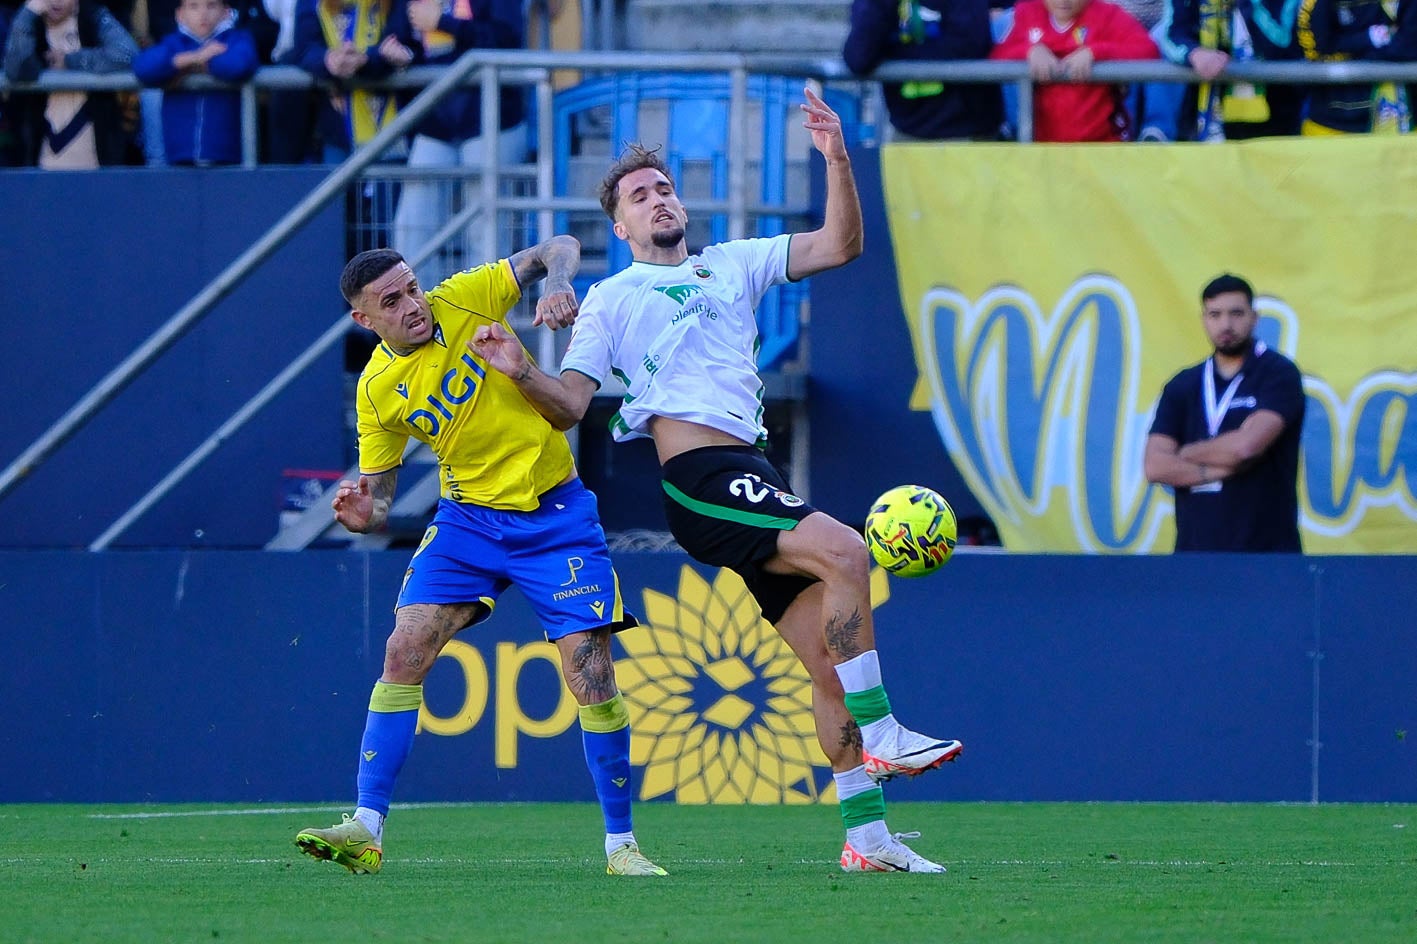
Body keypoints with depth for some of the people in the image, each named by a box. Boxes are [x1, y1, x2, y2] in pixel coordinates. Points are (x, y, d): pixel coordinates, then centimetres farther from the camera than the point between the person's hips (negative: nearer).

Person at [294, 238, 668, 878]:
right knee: (404, 655, -12)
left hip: (554, 516, -2)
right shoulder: (377, 391, -4)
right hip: (467, 516, 2)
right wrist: (363, 515, -20)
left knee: (591, 675, -10)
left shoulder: (464, 300, -9)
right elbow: (377, 493, 4)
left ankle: (621, 844, 1)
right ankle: (365, 830, -7)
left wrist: (558, 284, -24)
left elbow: (558, 248, -2)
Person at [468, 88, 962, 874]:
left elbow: (839, 246, 18)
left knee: (829, 659, 0)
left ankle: (867, 838, 1)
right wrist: (523, 374, -14)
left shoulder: (732, 264, 23)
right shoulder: (612, 299, 11)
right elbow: (569, 405, 6)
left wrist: (836, 160, 6)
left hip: (752, 478, 6)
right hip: (700, 478, -6)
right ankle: (877, 736, -25)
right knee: (844, 552, -28)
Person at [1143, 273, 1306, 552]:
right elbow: (1156, 466, 3)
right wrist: (1222, 469, -10)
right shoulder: (1182, 387, 13)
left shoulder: (1278, 374, 0)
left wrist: (1187, 454, 2)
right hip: (1196, 548, 4)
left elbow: (1248, 445, -14)